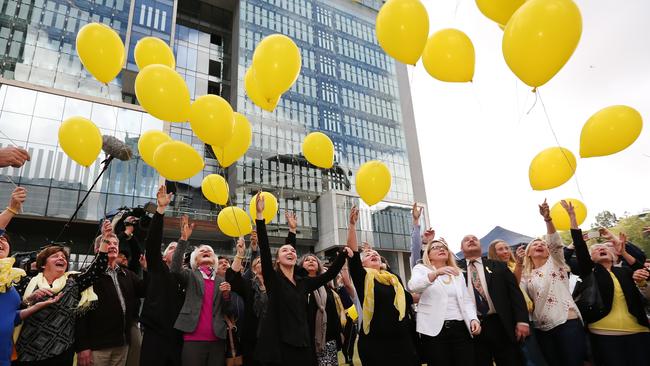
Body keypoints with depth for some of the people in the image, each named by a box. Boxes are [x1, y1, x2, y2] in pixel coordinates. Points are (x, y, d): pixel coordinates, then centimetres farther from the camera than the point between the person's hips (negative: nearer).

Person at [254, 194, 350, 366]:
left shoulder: (303, 282, 11)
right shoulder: (272, 278, -2)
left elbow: (329, 274, 12)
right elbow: (264, 249, -14)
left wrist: (344, 253, 1)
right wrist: (259, 215, -23)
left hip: (302, 345, 5)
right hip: (278, 345, -4)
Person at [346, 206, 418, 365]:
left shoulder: (394, 279, 13)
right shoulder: (362, 277, -1)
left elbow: (408, 299, 23)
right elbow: (353, 253, -15)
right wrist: (352, 224, -22)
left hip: (402, 340, 5)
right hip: (375, 343, -4)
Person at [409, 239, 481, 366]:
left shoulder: (457, 273, 19)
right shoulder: (421, 269, 3)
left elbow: (467, 300, 14)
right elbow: (413, 286, -18)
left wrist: (473, 319, -5)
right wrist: (436, 273, -33)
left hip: (460, 328, 4)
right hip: (434, 329, -4)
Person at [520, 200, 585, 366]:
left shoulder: (555, 263, 9)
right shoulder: (526, 275, 15)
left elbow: (555, 242, -9)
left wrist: (547, 219, -25)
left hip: (567, 322, -3)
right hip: (542, 328, 3)